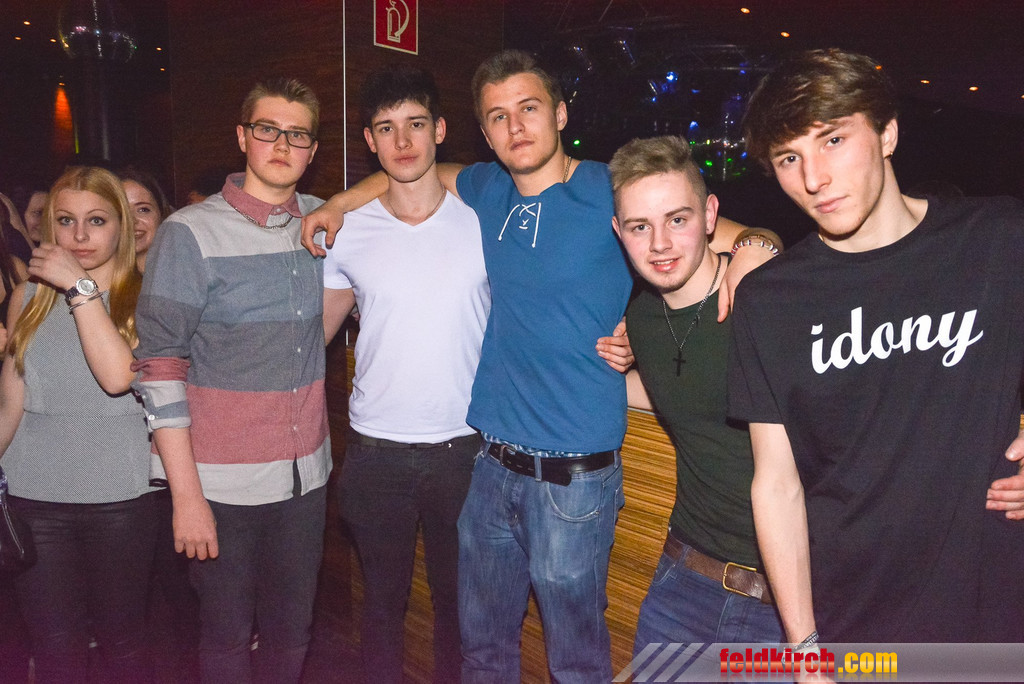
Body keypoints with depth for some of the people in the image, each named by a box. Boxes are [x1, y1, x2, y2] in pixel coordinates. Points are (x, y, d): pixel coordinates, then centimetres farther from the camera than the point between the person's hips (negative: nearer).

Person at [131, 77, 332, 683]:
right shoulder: (192, 233, -8)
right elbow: (160, 366, -9)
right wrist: (186, 495, -11)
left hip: (306, 475, 4)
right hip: (224, 483, -4)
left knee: (293, 634, 15)